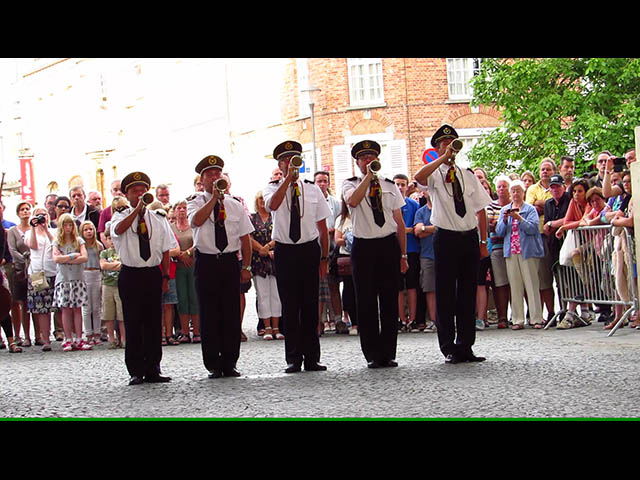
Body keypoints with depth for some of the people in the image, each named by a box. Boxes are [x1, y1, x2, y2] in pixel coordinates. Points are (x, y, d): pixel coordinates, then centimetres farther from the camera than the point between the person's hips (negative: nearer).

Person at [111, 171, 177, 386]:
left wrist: (165, 276, 5)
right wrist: (137, 209, -25)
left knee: (154, 323, 3)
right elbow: (118, 229, -22)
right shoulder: (121, 216, 3)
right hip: (130, 275, -2)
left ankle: (153, 370, 10)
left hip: (153, 274, 2)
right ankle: (136, 371, 4)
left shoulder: (158, 219, 10)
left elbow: (165, 250, 11)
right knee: (133, 324, -1)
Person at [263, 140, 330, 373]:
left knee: (310, 306, 4)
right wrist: (288, 178, -25)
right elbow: (272, 205, -25)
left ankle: (312, 357, 9)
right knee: (290, 307, 1)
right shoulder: (272, 188, 2)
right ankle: (293, 358, 7)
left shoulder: (312, 189, 8)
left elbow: (322, 226, 10)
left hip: (310, 250, 1)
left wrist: (324, 258, 5)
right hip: (285, 251, -1)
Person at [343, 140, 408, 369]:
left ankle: (388, 354, 10)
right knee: (366, 303, -1)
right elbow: (353, 201, -21)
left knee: (390, 302, 3)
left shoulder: (389, 186, 13)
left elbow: (399, 222, 13)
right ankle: (372, 355, 6)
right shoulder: (351, 184, 5)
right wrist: (368, 176, -17)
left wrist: (403, 255, 8)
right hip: (364, 247, -2)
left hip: (389, 246, 2)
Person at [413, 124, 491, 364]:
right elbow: (419, 177, -27)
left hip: (470, 237, 4)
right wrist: (444, 158, -22)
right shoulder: (434, 174, -1)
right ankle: (449, 348, 6)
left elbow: (480, 209, 12)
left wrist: (483, 242, 6)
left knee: (468, 293, 7)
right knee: (445, 294, -1)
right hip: (446, 238, -4)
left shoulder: (468, 175, 11)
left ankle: (466, 346, 14)